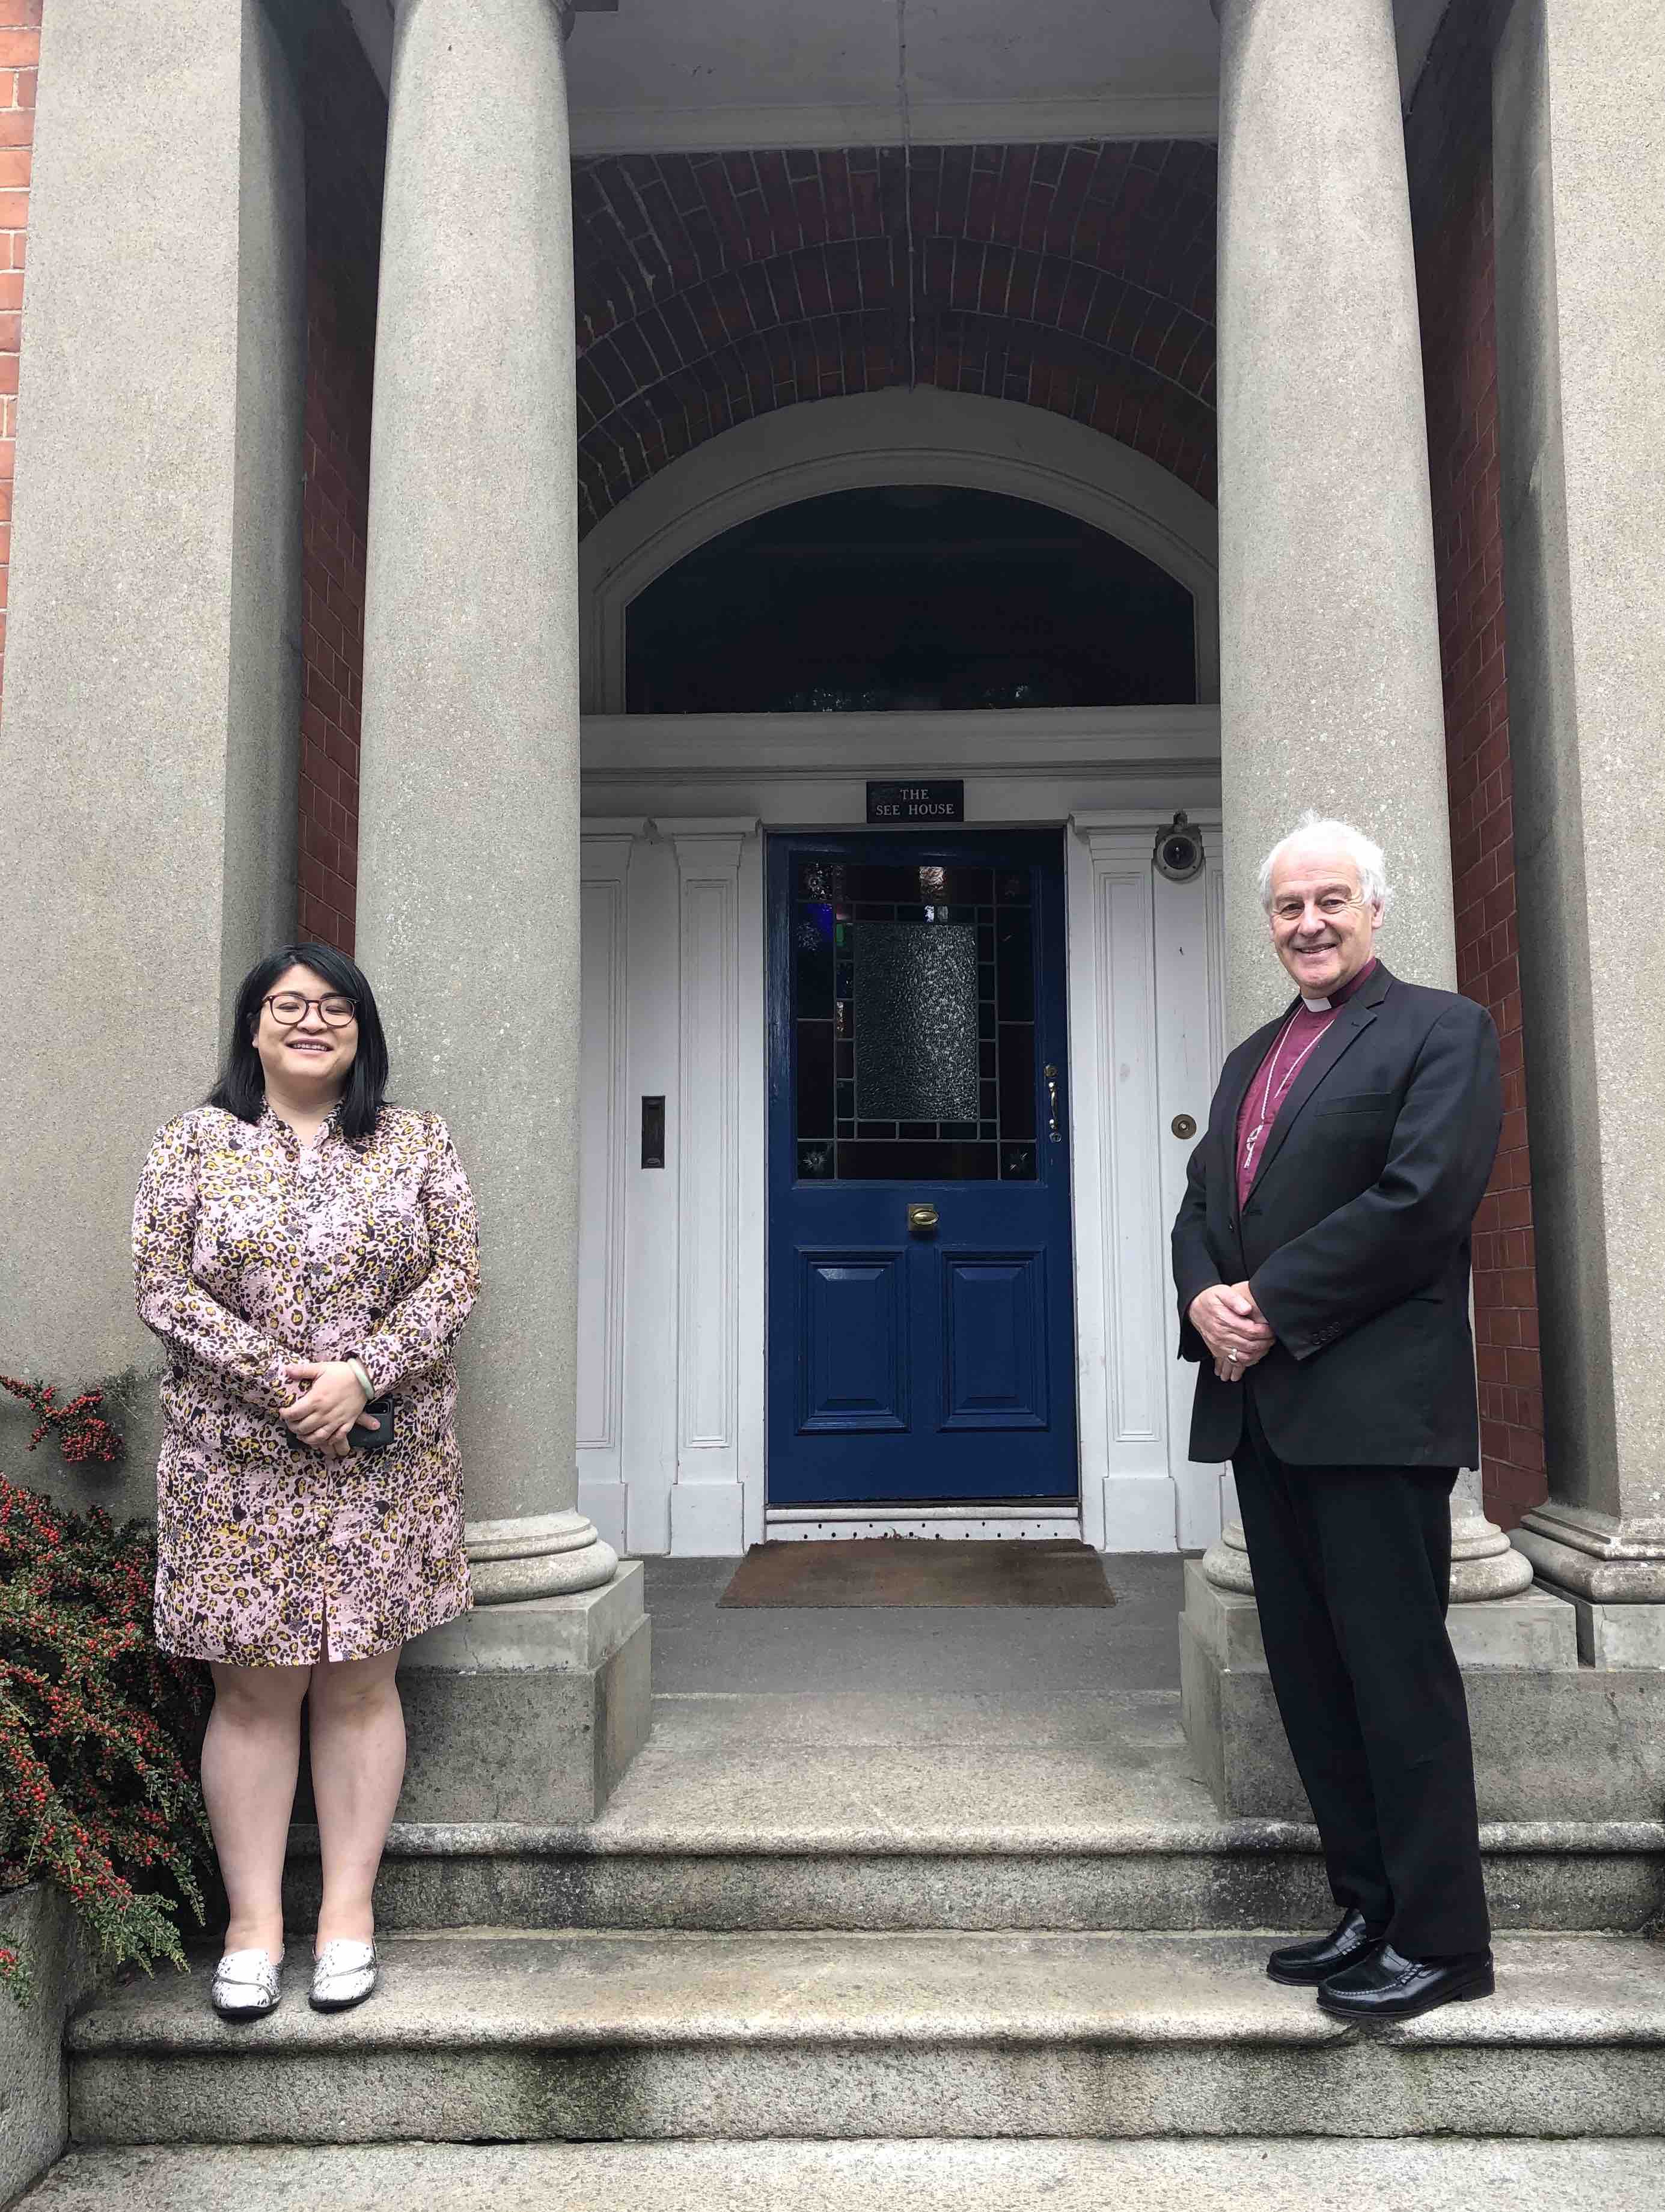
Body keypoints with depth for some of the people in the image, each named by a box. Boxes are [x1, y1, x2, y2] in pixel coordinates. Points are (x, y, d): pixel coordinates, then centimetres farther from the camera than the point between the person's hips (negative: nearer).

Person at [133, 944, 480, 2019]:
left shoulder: (419, 1142, 5)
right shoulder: (194, 1143, 4)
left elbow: (456, 1274, -2)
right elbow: (164, 1291, -3)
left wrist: (359, 1375, -15)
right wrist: (279, 1378, -15)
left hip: (384, 1459, 0)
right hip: (239, 1464, 0)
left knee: (360, 1684, 6)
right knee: (255, 1688, 6)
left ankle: (350, 1910, 19)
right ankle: (255, 1919, 18)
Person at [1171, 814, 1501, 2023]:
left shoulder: (1443, 1029, -2)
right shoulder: (1251, 1058, 20)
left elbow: (1423, 1198, -15)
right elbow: (1201, 1205, 16)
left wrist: (1272, 1306, -15)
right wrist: (1204, 1300, -6)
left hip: (1375, 1408, -7)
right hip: (1262, 1407, 7)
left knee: (1398, 1669, -1)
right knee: (1311, 1674, 12)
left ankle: (1439, 1939, 12)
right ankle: (1369, 1912, 24)